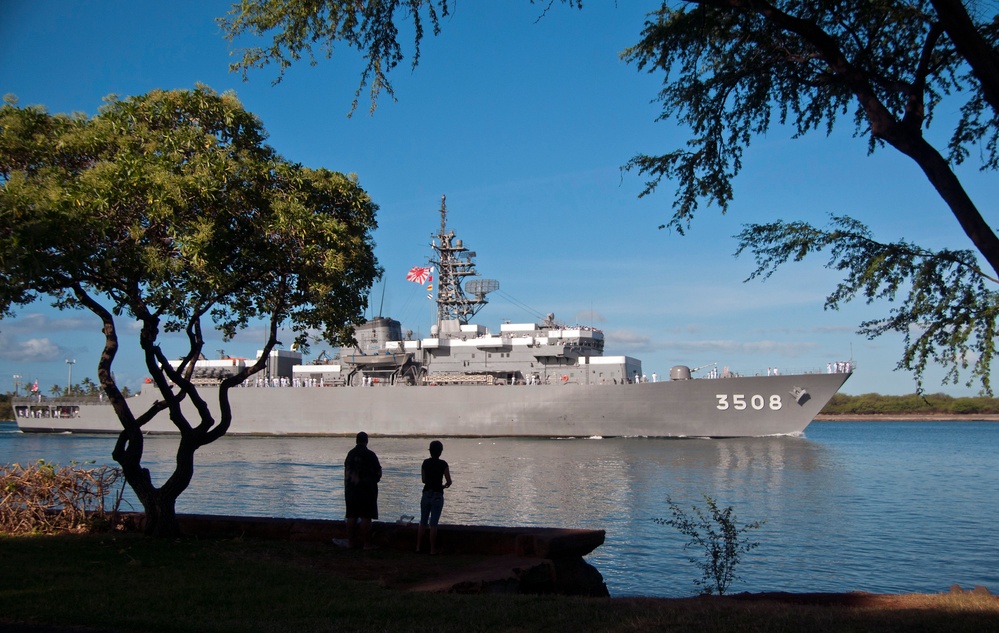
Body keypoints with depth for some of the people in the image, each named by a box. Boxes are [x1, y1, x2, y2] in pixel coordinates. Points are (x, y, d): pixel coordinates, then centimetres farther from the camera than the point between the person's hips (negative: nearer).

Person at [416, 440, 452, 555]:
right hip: (437, 495, -4)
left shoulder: (425, 462, 1)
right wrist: (444, 485, 13)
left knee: (423, 522, 13)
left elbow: (423, 479, 10)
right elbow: (449, 481, -9)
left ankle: (418, 546, 17)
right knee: (433, 524, 0)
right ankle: (433, 549, 4)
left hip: (426, 494, 4)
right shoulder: (443, 464, -11)